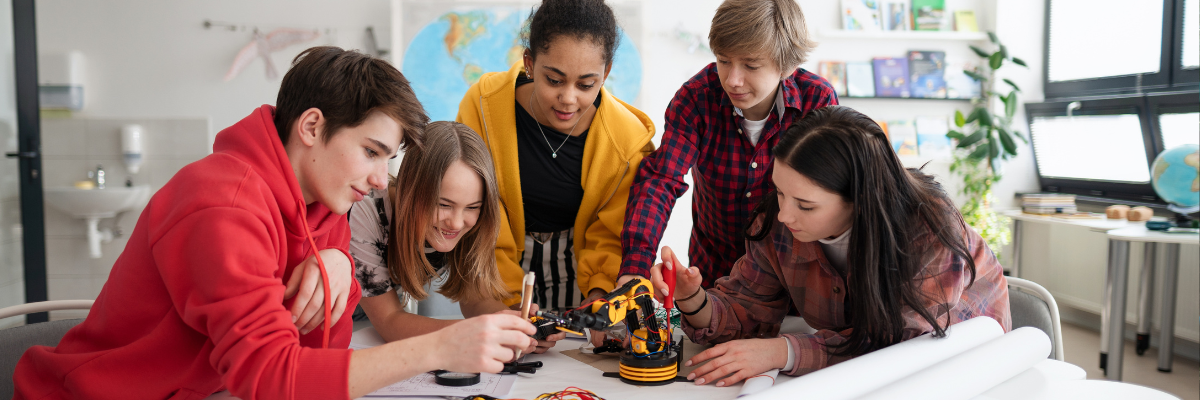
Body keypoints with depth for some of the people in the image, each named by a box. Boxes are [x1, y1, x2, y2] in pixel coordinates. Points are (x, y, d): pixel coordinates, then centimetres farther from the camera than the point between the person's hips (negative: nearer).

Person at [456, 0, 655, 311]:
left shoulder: (629, 138, -18)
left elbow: (612, 235, -5)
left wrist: (598, 294, -21)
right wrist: (509, 298, -19)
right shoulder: (484, 103, -19)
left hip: (577, 259, 1)